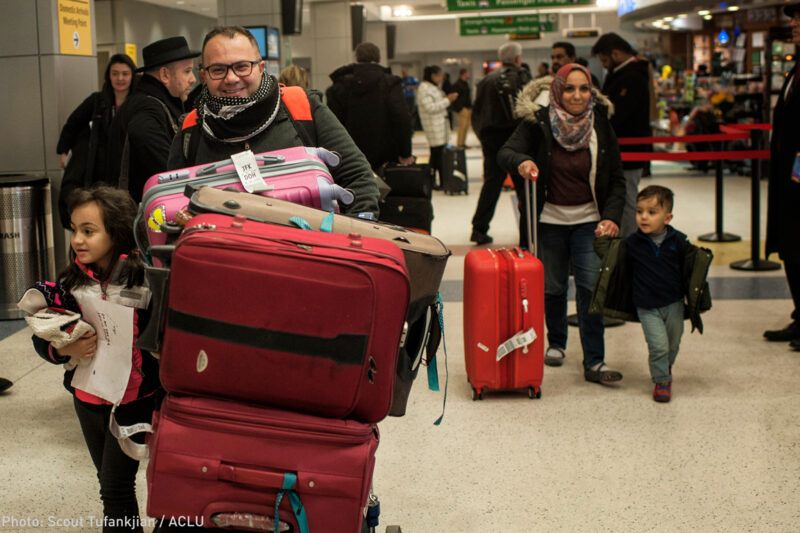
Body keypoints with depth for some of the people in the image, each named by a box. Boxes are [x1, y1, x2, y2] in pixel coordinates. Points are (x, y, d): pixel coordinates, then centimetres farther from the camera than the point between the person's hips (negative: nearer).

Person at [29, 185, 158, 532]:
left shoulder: (143, 279, -19)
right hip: (87, 397, 5)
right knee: (109, 482, 20)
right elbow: (41, 340, 0)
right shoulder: (71, 282, -4)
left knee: (116, 488, 1)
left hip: (133, 399, -5)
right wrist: (66, 349, -20)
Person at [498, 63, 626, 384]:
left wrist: (611, 217, -11)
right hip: (549, 219, 0)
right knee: (552, 287, 10)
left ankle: (594, 362, -4)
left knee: (591, 286, -9)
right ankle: (555, 342, 35)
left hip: (589, 221, 0)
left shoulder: (601, 127, -4)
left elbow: (617, 179, 2)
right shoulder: (538, 123, -8)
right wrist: (521, 162, -34)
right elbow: (505, 153, -11)